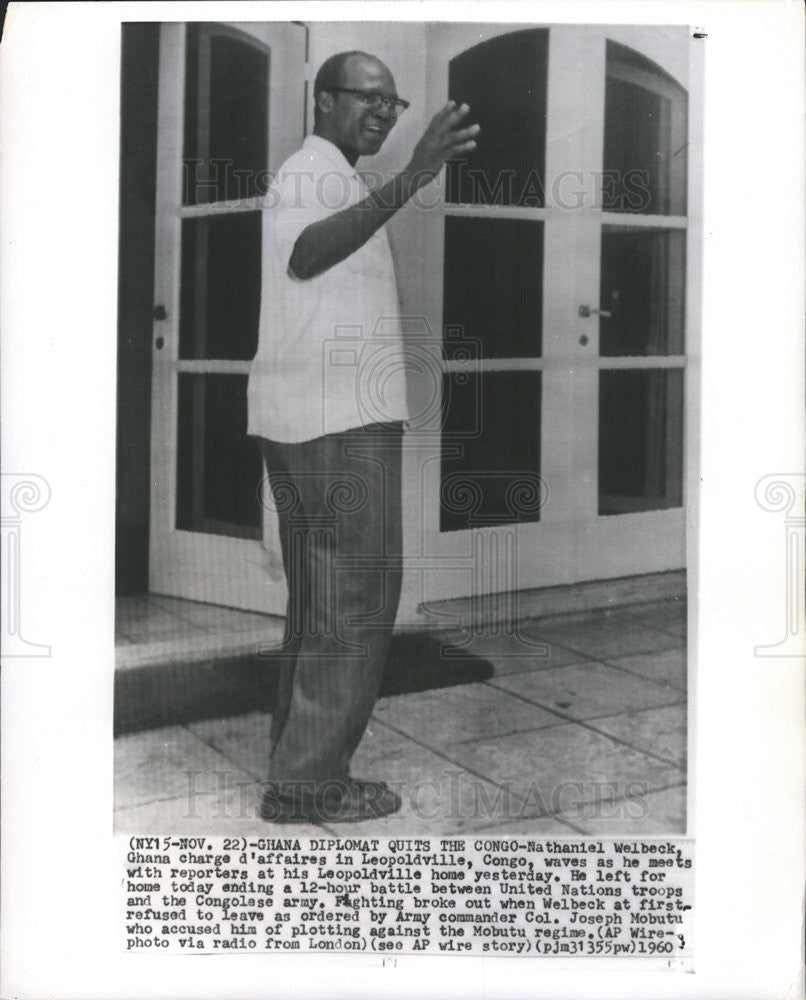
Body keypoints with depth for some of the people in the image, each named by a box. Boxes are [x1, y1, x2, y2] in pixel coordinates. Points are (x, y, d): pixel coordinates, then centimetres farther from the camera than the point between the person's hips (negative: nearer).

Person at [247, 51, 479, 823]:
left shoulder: (304, 176, 20)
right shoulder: (317, 173, -11)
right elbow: (306, 257, -35)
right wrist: (408, 180, -45)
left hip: (293, 413, 10)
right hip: (342, 418, -10)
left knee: (318, 597, 14)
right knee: (356, 598, -5)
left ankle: (298, 763, 18)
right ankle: (308, 782, -2)